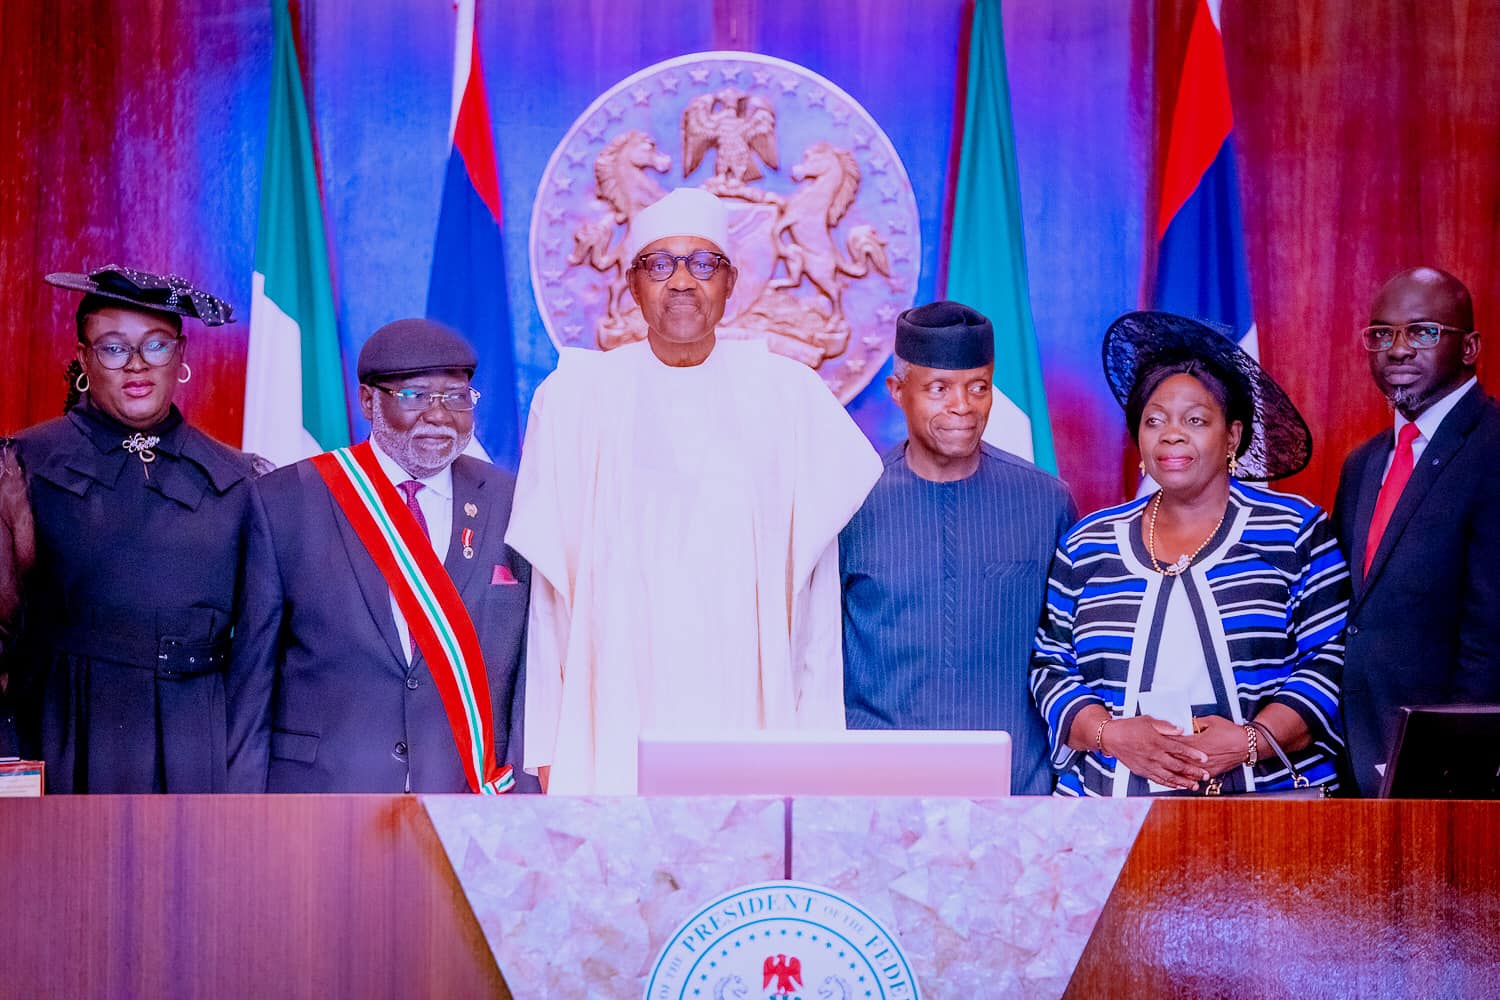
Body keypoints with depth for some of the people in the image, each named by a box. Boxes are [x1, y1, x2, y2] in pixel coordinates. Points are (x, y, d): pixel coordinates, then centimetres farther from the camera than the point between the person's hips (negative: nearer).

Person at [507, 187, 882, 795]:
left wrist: (816, 743, 1)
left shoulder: (789, 395, 8)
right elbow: (551, 592, 7)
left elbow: (814, 585, 7)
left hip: (758, 720, 0)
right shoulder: (575, 397, 7)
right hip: (612, 735, 0)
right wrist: (548, 751, 2)